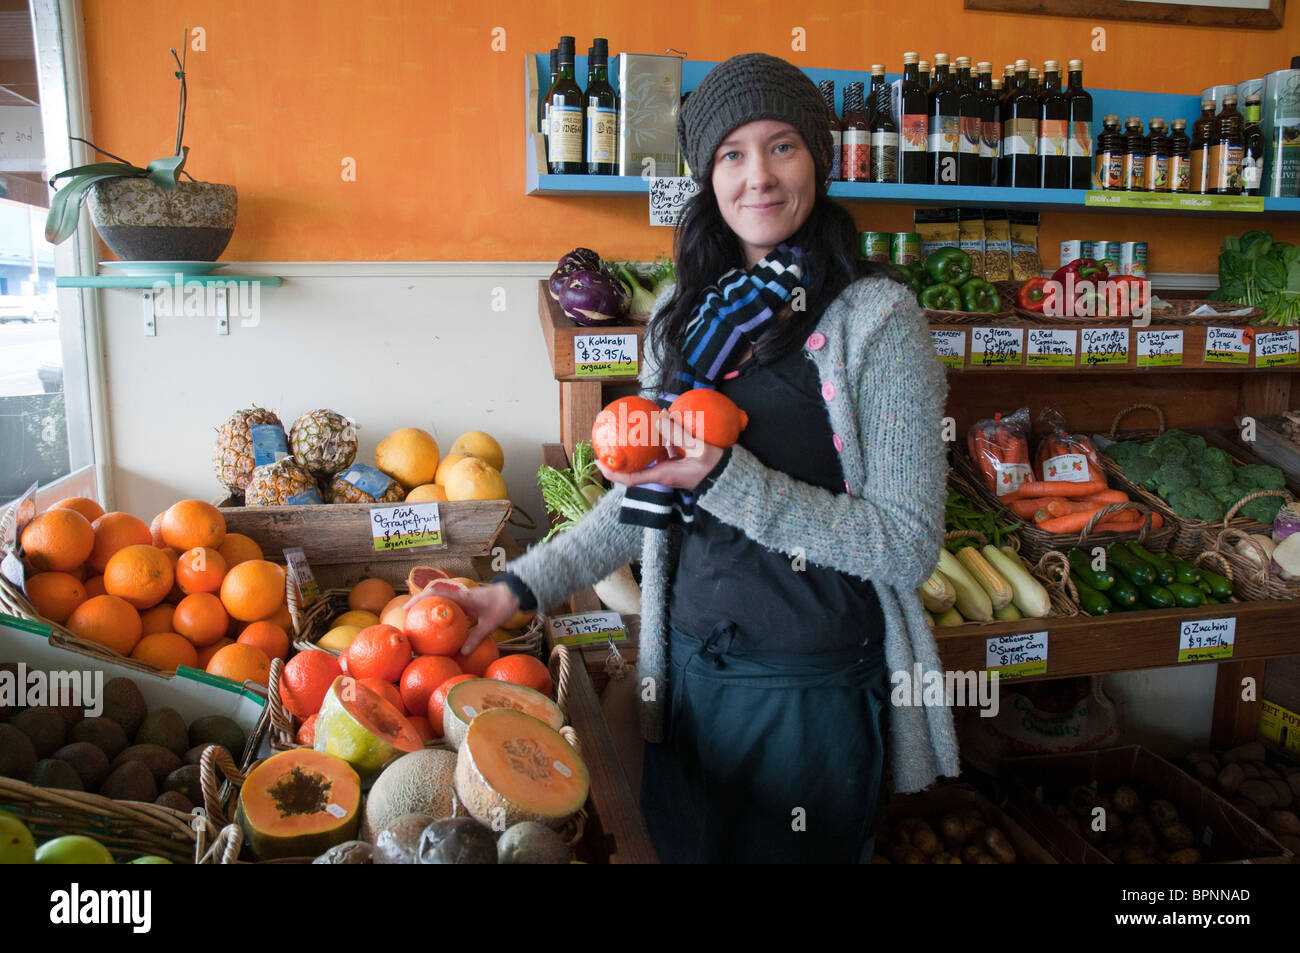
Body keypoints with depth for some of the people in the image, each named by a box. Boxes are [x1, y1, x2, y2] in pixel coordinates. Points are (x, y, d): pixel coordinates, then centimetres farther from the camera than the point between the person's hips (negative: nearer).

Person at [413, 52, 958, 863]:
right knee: (677, 846, 23)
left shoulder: (876, 316, -13)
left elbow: (911, 544, -17)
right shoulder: (687, 312, 3)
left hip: (816, 688, -5)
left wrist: (726, 478, -27)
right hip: (688, 668, 5)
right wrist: (520, 587, 3)